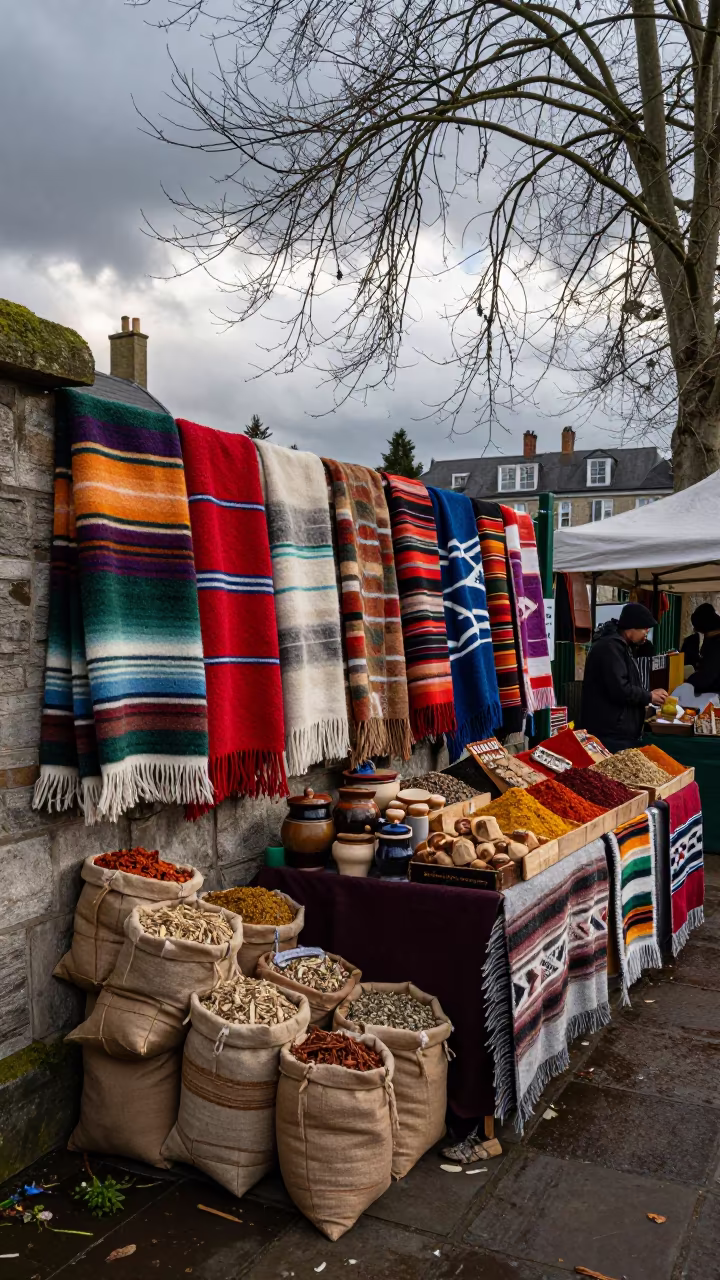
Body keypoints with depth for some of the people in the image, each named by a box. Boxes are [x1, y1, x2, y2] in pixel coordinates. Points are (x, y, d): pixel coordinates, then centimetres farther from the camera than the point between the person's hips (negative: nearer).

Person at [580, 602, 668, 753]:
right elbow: (620, 690, -24)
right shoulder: (610, 647, -15)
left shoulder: (621, 647, 20)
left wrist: (647, 695, 9)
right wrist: (649, 696, -9)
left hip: (621, 732, 11)